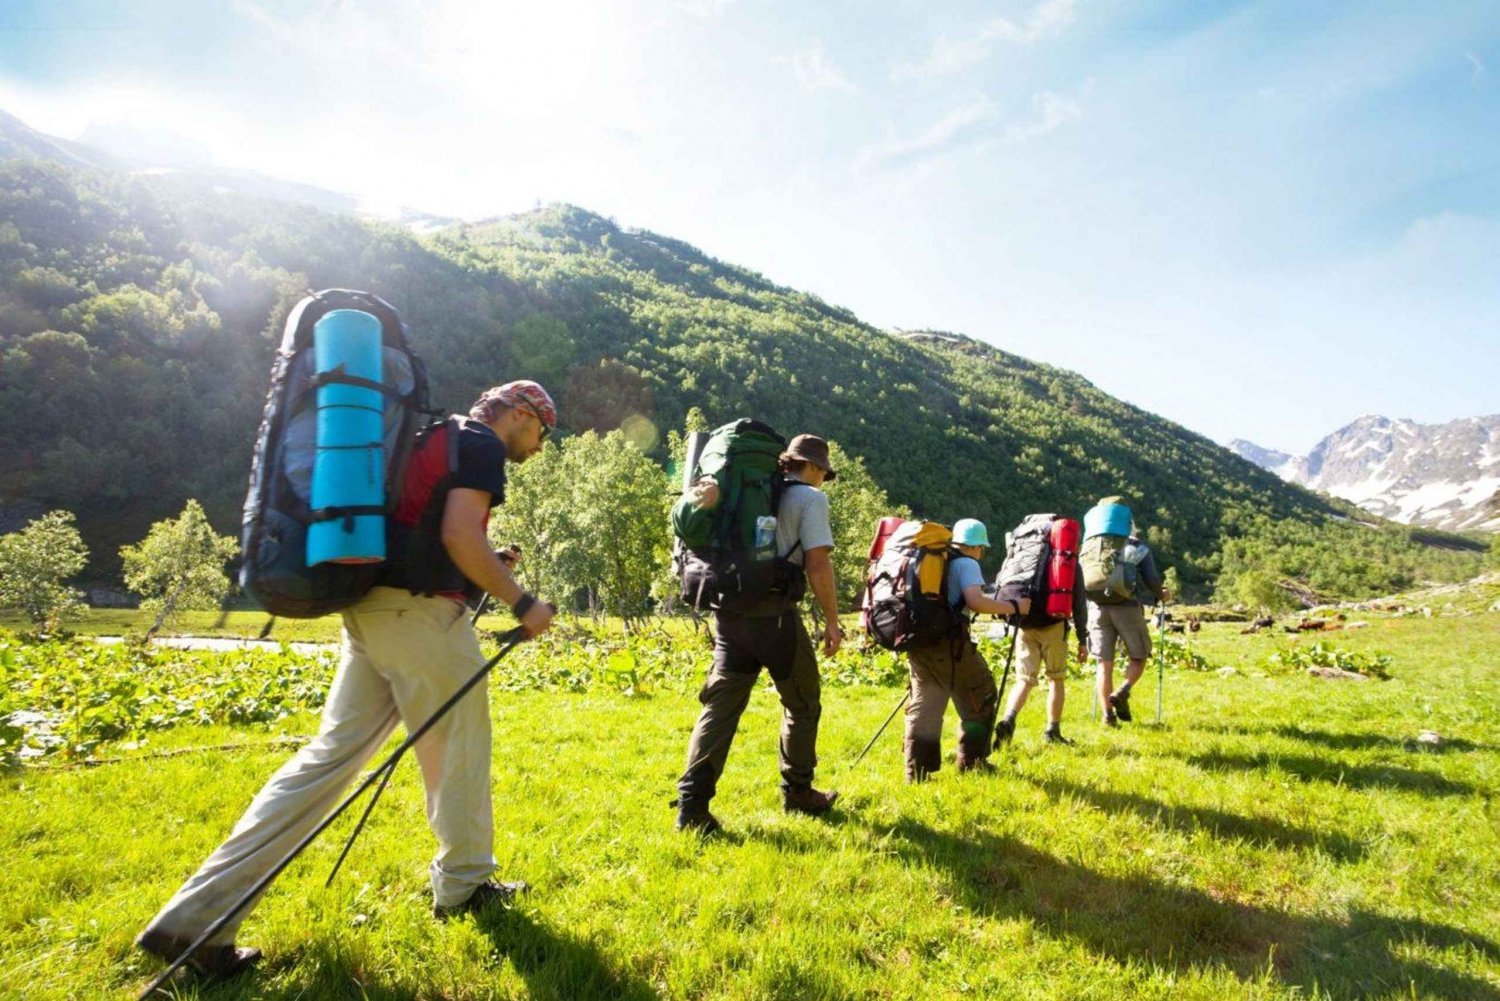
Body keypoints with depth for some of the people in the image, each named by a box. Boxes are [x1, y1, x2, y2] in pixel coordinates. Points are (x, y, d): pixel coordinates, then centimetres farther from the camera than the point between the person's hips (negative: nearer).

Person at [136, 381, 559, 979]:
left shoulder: (435, 438, 25)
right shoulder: (481, 445, -5)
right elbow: (459, 535, -19)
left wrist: (484, 566, 23)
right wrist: (521, 603, -12)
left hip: (371, 603, 9)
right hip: (418, 609, -9)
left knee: (332, 751, 8)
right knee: (457, 746, 7)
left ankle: (193, 919, 9)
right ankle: (462, 885, 22)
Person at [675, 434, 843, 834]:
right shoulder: (810, 498, 0)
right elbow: (818, 564, -9)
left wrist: (712, 490, -17)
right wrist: (832, 620, -2)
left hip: (730, 612, 5)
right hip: (775, 616, -5)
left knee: (721, 705, 4)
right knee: (802, 704, 15)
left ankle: (692, 804, -4)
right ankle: (798, 793, 26)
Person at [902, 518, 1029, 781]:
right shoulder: (966, 564, -2)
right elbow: (976, 602, -17)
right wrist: (1014, 607, -8)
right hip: (947, 642, -7)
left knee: (924, 705, 12)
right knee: (981, 696, 12)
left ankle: (917, 772, 10)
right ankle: (971, 761, 19)